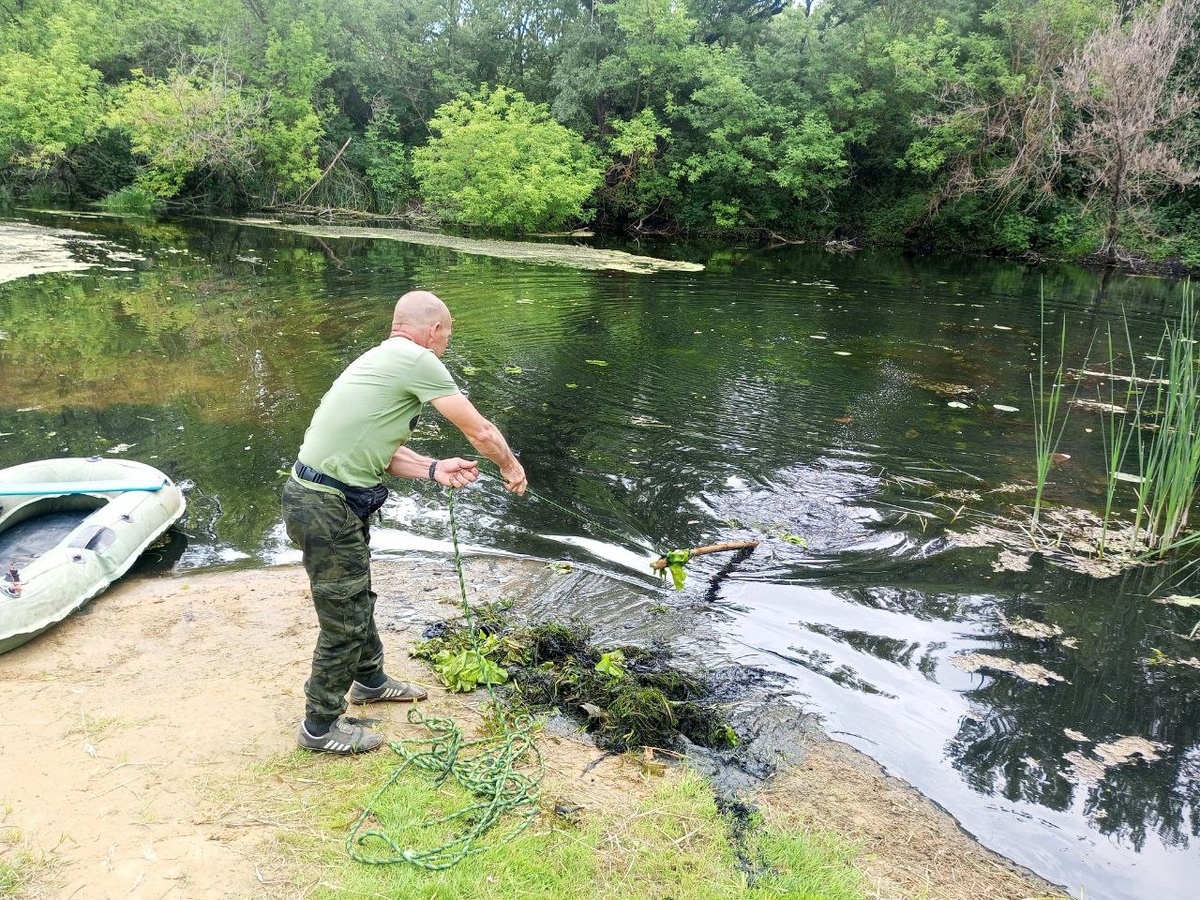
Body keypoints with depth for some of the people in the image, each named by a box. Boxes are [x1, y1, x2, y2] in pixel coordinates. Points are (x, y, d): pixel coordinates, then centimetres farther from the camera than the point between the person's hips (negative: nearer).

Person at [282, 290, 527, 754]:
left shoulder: (382, 359, 14)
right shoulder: (418, 361, -15)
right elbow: (480, 431, -10)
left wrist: (433, 469, 6)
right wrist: (511, 467, 8)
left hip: (331, 498, 10)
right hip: (328, 509, -10)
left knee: (358, 597, 26)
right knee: (345, 617, 3)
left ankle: (370, 680, 47)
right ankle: (321, 725, 20)